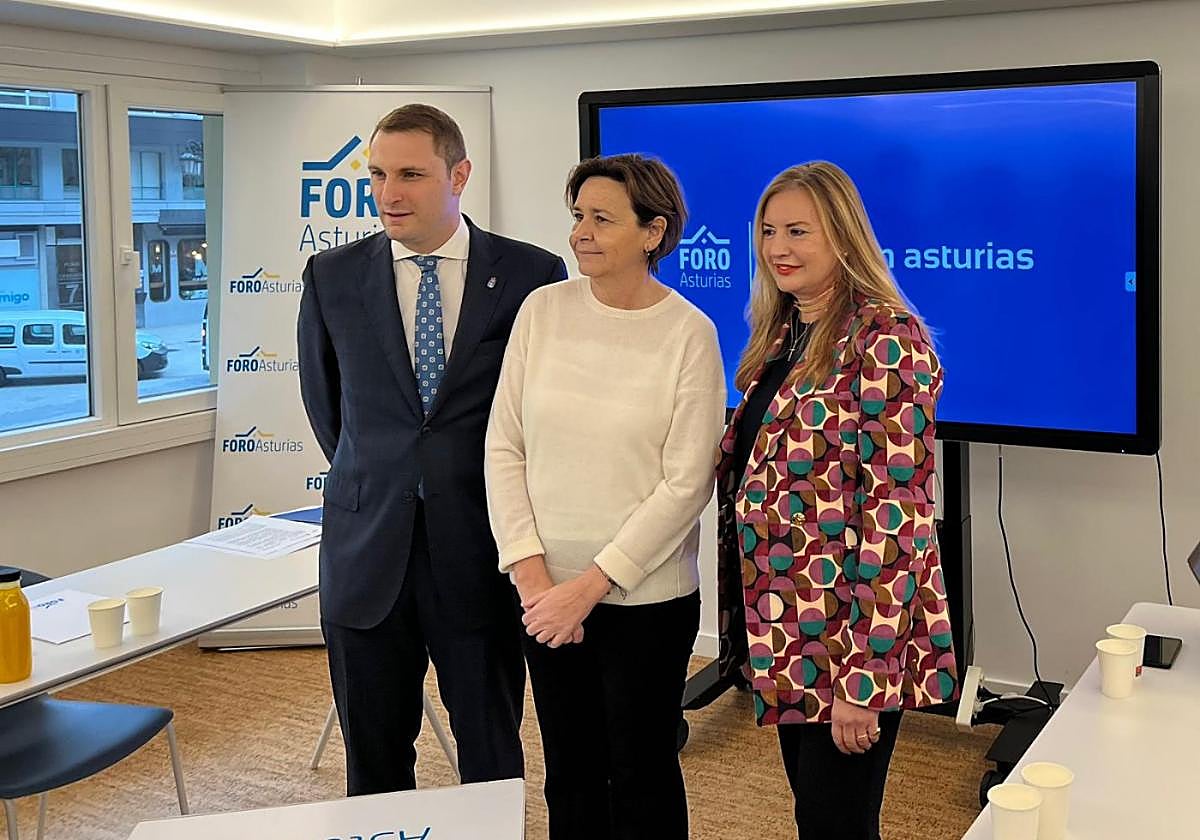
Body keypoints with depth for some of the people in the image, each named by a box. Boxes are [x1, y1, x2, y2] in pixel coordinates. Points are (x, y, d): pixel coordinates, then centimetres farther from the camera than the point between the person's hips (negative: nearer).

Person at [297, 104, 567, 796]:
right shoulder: (332, 278, 2)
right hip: (368, 551, 2)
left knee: (494, 764, 11)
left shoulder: (531, 275, -4)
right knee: (374, 764, 13)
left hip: (483, 551, -1)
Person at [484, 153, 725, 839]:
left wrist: (590, 585, -14)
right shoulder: (543, 311, -1)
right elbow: (504, 448, 0)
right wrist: (532, 573, -8)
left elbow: (686, 484, -12)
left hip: (647, 597, -3)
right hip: (549, 592, 3)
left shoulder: (689, 333, -10)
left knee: (641, 773, 11)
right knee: (570, 769, 16)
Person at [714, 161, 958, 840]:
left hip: (849, 640, -8)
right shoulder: (783, 335, 10)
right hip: (784, 633, 8)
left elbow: (895, 515, -21)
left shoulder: (884, 340, -16)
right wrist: (749, 629, 13)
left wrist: (862, 680, -22)